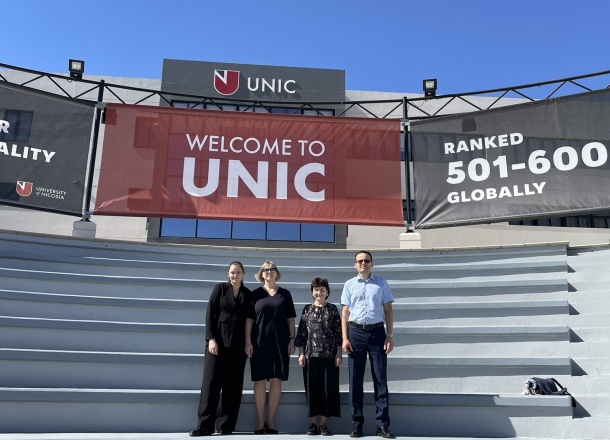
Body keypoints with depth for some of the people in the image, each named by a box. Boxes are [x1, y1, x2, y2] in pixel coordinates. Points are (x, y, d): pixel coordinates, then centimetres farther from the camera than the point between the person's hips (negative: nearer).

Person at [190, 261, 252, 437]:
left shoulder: (247, 294, 9)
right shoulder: (220, 288, 4)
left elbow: (248, 320, 9)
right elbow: (210, 314, -1)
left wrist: (248, 343, 1)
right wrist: (211, 339, -10)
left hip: (238, 343, 2)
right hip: (218, 340, -2)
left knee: (233, 384, 3)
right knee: (211, 381, -4)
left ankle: (225, 425, 9)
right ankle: (205, 425, 0)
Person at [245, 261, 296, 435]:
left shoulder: (285, 294, 8)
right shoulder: (255, 294, 5)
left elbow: (290, 318, 8)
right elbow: (249, 319, 3)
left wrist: (292, 340, 0)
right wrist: (248, 341, -5)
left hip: (280, 342, 1)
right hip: (259, 341, -1)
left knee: (276, 380, 2)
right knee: (260, 381, 1)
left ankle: (271, 421, 10)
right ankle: (260, 422, 7)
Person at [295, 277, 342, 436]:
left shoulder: (332, 309, 5)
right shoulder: (307, 309, 8)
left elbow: (338, 332, 4)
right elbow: (301, 332, 7)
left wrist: (339, 353, -2)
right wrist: (301, 353, 0)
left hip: (329, 354, -1)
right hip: (310, 354, 1)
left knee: (328, 387, 1)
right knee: (312, 387, 3)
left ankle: (323, 423, 10)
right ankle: (313, 423, 12)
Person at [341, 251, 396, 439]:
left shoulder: (381, 283, 6)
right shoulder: (349, 284, 7)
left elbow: (388, 310, 6)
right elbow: (345, 313, 6)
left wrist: (389, 335, -2)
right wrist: (345, 338, -2)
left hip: (377, 332, 0)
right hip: (356, 332, 1)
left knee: (380, 378, 1)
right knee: (355, 379, 5)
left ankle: (383, 424, 7)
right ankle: (356, 423, 13)